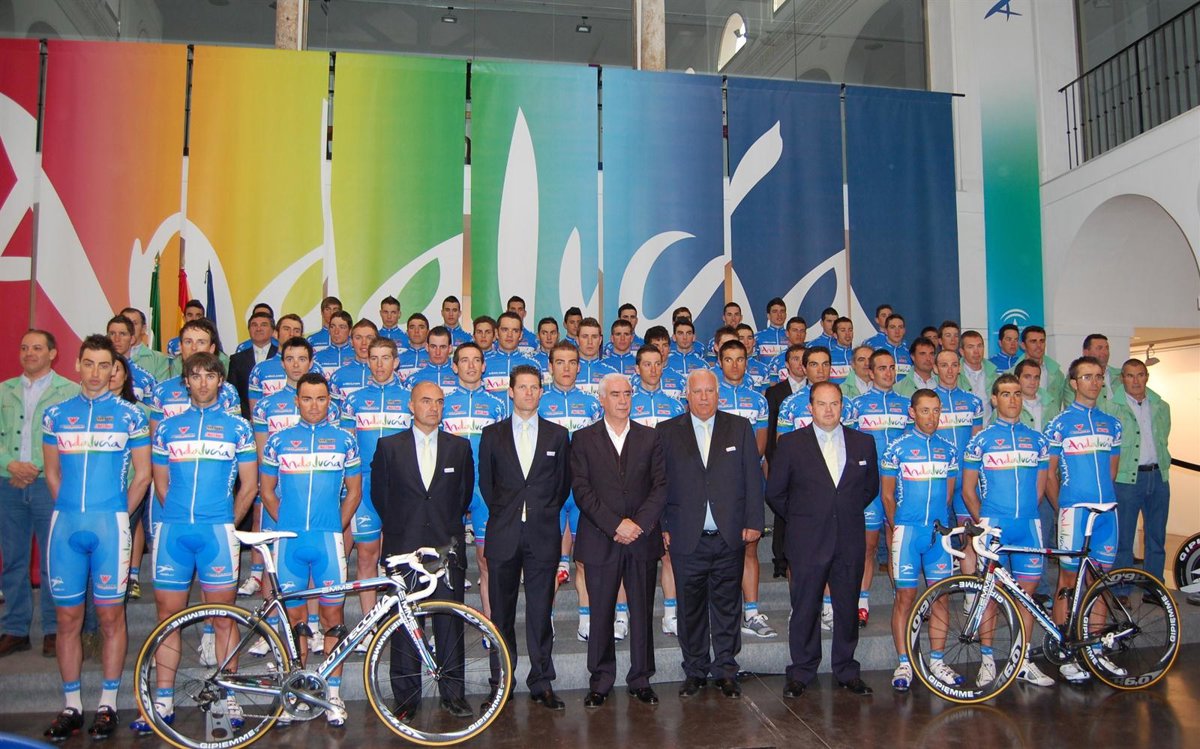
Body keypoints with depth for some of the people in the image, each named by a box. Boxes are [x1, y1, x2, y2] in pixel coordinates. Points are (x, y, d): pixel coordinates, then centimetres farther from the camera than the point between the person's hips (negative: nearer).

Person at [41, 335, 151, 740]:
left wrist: (118, 515, 2)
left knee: (110, 616, 3)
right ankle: (71, 706, 18)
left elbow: (142, 473, 5)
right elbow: (52, 472, 16)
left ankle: (108, 705, 13)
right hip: (65, 524, 3)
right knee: (67, 618, 7)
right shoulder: (56, 414, 10)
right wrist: (72, 509, 8)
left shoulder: (129, 414, 2)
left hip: (110, 525, -3)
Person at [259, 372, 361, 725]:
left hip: (328, 538, -1)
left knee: (332, 615, 1)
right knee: (295, 618, 7)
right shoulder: (278, 440, 8)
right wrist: (286, 524, 4)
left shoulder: (344, 439, 7)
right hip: (288, 540, 1)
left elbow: (354, 491, 10)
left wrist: (336, 527, 3)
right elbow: (266, 489, 13)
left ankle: (333, 694, 10)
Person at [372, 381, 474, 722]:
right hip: (403, 547, -1)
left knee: (450, 622, 3)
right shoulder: (389, 447, 4)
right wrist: (399, 526, 12)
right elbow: (379, 493, 10)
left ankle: (453, 693, 15)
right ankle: (406, 696, 16)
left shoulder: (460, 447, 8)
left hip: (447, 546, 1)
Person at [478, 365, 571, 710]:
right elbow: (485, 481, 11)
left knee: (541, 611, 3)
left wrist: (546, 513, 7)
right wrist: (503, 513, 9)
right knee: (501, 611, 6)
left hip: (543, 534, 0)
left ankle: (541, 683, 11)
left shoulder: (557, 435, 8)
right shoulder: (492, 433, 7)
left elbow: (564, 483, 11)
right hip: (503, 534, 0)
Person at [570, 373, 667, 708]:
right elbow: (581, 490, -5)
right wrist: (615, 525, -13)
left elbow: (660, 486, 2)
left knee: (643, 612, 7)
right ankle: (600, 681, 18)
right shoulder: (583, 439, 4)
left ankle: (641, 679, 21)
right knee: (601, 614, 4)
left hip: (643, 539, 2)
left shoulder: (650, 438, 10)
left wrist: (640, 524, -11)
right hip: (600, 540, -1)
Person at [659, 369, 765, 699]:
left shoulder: (740, 427, 7)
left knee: (727, 606, 7)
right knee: (691, 607, 8)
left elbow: (752, 477, 5)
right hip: (687, 538, 0)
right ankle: (695, 671, 21)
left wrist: (753, 521, -1)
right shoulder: (667, 431, 5)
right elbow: (659, 482, 4)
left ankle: (725, 670, 20)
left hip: (730, 536, 1)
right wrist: (662, 526, -1)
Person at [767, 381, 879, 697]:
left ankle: (846, 670, 26)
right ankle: (801, 673, 17)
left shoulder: (863, 442, 6)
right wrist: (799, 518, 7)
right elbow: (774, 492, 4)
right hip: (807, 542, -2)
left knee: (848, 608, 11)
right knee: (805, 609, 4)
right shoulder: (790, 443, -2)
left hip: (850, 542, 2)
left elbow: (871, 486, 18)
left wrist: (848, 513, 14)